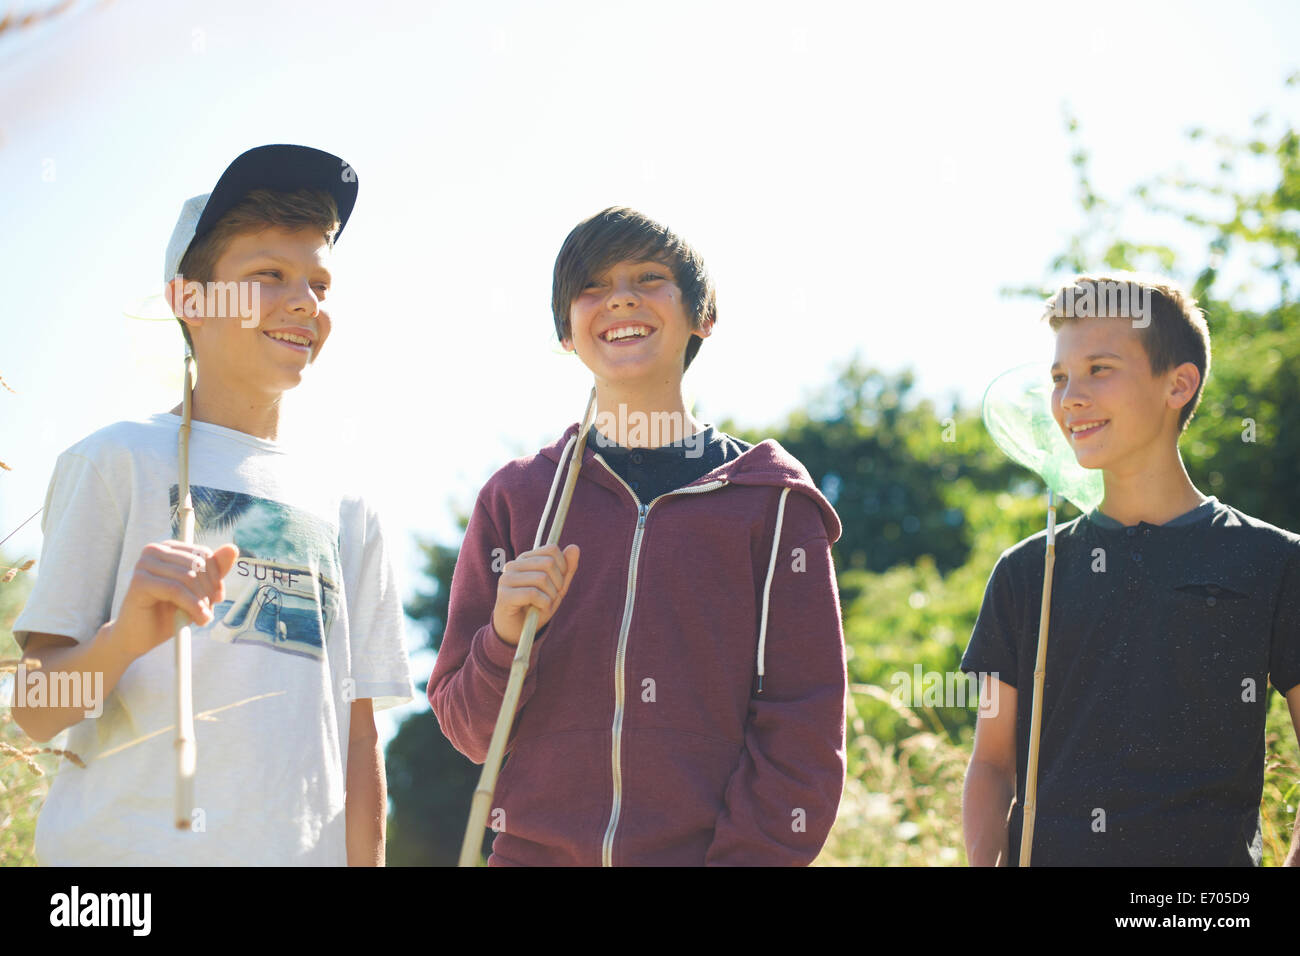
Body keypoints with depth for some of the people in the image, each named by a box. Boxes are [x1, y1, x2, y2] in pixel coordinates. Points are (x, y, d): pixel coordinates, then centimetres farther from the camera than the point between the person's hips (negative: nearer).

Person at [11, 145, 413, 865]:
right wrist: (129, 635, -23)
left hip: (303, 852, 4)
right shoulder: (116, 461, 2)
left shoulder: (344, 508, 14)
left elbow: (358, 735, 12)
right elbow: (37, 712, -4)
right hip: (122, 848, -4)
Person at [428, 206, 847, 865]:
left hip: (709, 849, -1)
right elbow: (468, 729, 7)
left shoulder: (770, 500, 1)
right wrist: (506, 642, -12)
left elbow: (802, 730, -2)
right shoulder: (515, 497, 7)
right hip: (537, 849, 2)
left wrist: (748, 855, -13)